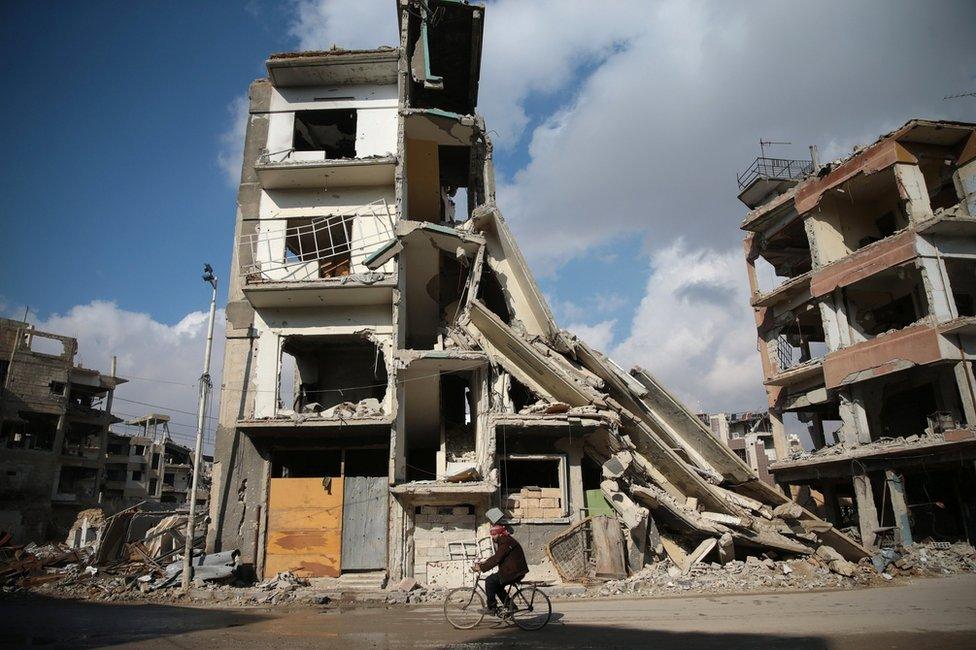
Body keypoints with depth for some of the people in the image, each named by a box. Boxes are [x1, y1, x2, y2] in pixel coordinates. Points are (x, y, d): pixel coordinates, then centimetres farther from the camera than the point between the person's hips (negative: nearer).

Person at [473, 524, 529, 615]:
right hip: (516, 571, 11)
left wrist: (481, 568, -21)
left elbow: (496, 559, -23)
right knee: (496, 584, 17)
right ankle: (509, 604, 21)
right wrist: (484, 562, 10)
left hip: (514, 572, -11)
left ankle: (492, 608, -3)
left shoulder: (506, 542, -17)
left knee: (490, 581, -9)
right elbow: (496, 557, 21)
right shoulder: (503, 541, 16)